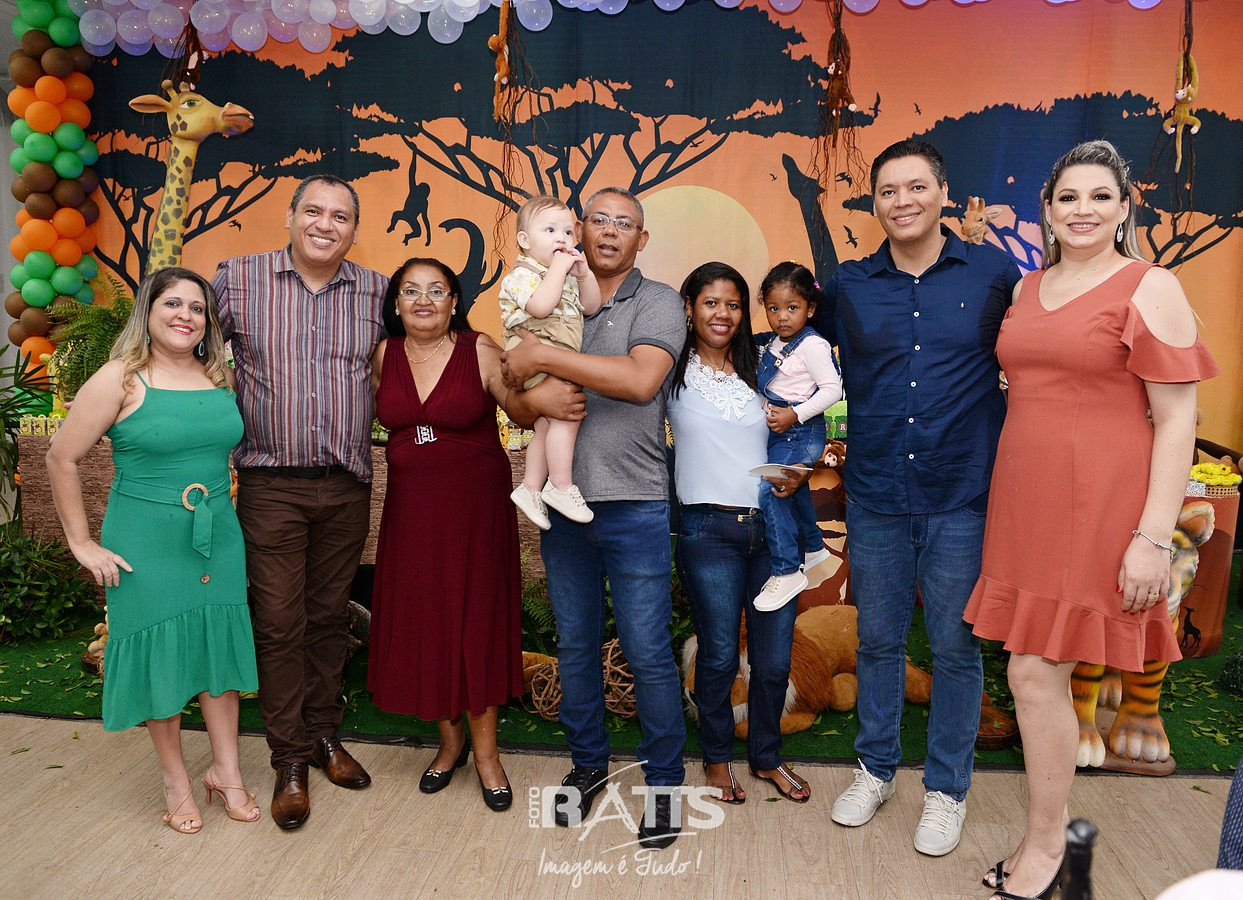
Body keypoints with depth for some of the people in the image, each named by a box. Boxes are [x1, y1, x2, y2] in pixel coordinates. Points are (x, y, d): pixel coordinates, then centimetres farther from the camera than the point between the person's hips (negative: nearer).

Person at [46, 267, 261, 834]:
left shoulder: (221, 377, 4)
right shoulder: (121, 379, -9)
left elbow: (240, 444, 17)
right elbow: (62, 460, -6)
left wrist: (225, 509, 10)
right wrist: (82, 544, -6)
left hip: (218, 537, 4)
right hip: (146, 545, -4)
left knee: (219, 645, 9)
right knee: (158, 654, 6)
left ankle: (225, 771, 24)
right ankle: (176, 780, 25)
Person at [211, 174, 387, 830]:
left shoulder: (378, 292, 4)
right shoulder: (237, 279, -1)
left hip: (348, 487, 2)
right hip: (271, 485, -2)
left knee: (329, 616, 14)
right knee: (279, 622, 2)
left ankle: (325, 735, 31)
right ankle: (289, 760, 18)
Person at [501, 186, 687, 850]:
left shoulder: (658, 303, -2)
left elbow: (641, 379, -21)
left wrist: (541, 356, -17)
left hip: (634, 507, -4)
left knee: (648, 653, 1)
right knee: (575, 649, 14)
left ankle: (664, 781, 20)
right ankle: (588, 763, 33)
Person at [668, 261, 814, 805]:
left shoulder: (759, 369, 12)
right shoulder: (673, 371, 4)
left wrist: (799, 474, -1)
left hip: (772, 527, 3)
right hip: (709, 530, -3)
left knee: (774, 659, 7)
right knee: (719, 656, 4)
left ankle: (766, 756, 30)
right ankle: (717, 757, 28)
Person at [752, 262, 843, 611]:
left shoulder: (812, 345, -16)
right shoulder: (771, 343, 8)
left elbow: (832, 388, -19)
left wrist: (795, 415, -22)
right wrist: (771, 413, 7)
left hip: (801, 433, -9)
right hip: (779, 433, 9)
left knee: (769, 493, -18)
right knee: (795, 491, 23)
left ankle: (787, 572, -11)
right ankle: (812, 547, 44)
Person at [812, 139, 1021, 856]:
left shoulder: (994, 273, -1)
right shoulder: (848, 286, 4)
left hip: (962, 500, -2)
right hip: (875, 499, 2)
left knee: (956, 648, 9)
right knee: (878, 641, 14)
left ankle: (948, 788, 28)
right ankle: (877, 769, 34)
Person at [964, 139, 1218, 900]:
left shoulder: (1151, 289, -5)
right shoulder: (1028, 288, 13)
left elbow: (1177, 420, -9)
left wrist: (1154, 537, -15)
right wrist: (1004, 507, 13)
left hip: (1097, 507, -6)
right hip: (1025, 500, 6)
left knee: (1036, 674, -4)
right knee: (1039, 675, 10)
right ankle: (1053, 821, 29)